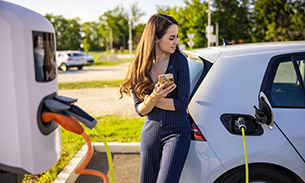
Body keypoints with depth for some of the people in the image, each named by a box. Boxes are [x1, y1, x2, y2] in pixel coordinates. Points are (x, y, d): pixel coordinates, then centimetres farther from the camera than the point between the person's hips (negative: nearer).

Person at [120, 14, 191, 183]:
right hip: (150, 133, 3)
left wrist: (151, 99, -10)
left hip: (176, 132, -3)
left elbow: (182, 103, -12)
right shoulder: (139, 67, -2)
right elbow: (140, 110, -4)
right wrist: (153, 97, -24)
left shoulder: (179, 61, -8)